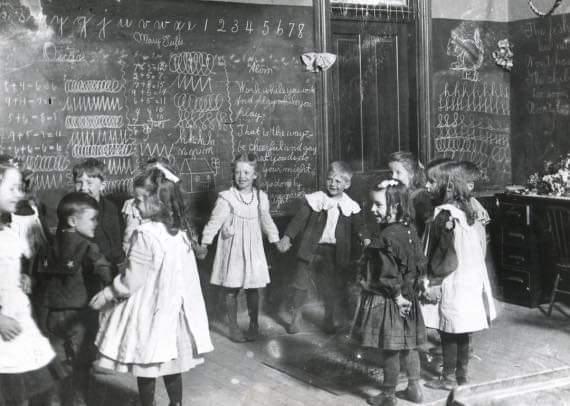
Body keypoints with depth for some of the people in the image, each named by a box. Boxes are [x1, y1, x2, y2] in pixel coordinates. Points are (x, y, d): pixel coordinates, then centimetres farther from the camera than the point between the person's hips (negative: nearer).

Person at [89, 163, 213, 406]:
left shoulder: (145, 234, -23)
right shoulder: (180, 230, 0)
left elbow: (131, 281, -19)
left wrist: (106, 295, -4)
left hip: (149, 311, -7)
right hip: (172, 307, 7)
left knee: (146, 368, 9)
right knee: (172, 364, 19)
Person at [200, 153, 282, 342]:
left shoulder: (261, 197, 1)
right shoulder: (226, 198, -12)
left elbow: (266, 221, 16)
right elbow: (214, 222, -9)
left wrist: (276, 240, 20)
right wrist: (204, 243, -13)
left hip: (253, 250, 3)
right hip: (232, 249, -3)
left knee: (252, 288, 8)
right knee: (231, 289, 3)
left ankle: (254, 324, 25)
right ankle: (233, 327, 17)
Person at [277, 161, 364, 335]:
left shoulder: (351, 207, 1)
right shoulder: (314, 199, -3)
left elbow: (358, 231, 7)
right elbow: (299, 219, -7)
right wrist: (287, 237, -17)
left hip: (335, 253, 1)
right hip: (311, 248, -1)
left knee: (332, 287, 12)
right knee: (300, 283, 5)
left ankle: (329, 319, 31)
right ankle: (296, 317, 23)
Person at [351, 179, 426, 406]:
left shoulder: (385, 238, -25)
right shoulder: (409, 230, 0)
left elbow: (388, 276, -23)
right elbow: (419, 263, 6)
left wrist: (397, 296, -9)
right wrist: (406, 290, 11)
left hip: (385, 301, -8)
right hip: (406, 297, 8)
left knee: (389, 350, 5)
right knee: (407, 345, 19)